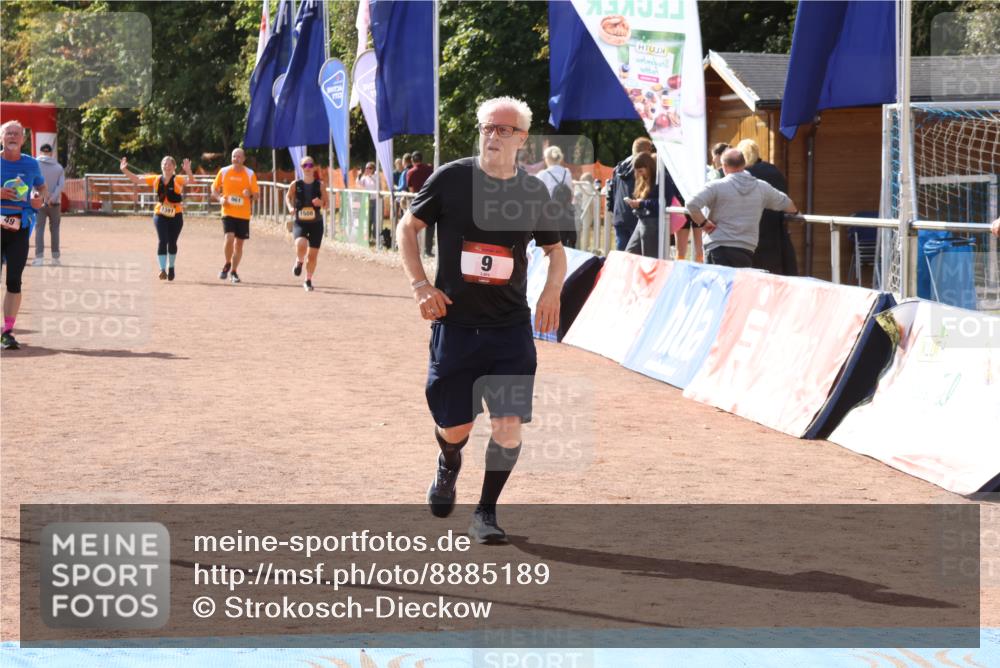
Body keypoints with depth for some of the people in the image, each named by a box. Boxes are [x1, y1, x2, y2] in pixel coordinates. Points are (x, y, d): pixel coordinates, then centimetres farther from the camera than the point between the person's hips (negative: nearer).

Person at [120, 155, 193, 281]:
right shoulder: (156, 179, 2)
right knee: (162, 241, -13)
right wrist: (124, 170, -6)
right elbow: (137, 179, 6)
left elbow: (189, 180, -25)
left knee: (172, 242, 8)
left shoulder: (178, 180, -7)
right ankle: (163, 269, -14)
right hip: (160, 215, 1)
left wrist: (188, 171, -46)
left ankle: (171, 268, 29)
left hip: (176, 215, -1)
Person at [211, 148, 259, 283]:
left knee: (239, 243, 6)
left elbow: (257, 194, 3)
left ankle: (233, 271, 21)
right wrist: (220, 198, -8)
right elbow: (214, 189, 12)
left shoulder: (250, 174, 0)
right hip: (228, 212, -1)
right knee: (229, 238, -19)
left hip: (244, 214, 1)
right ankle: (227, 264, 6)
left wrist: (250, 194, -19)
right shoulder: (224, 172, 1)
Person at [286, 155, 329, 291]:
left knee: (313, 255, 6)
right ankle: (299, 262, 5)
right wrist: (290, 207, -5)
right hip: (300, 223, -1)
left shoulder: (320, 185, -2)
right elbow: (288, 197, 14)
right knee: (301, 244, -30)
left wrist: (321, 203, -18)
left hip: (316, 223, 1)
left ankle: (308, 281, 27)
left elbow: (326, 204, 4)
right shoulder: (295, 185, -3)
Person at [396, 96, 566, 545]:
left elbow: (555, 250, 18)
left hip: (511, 327, 1)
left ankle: (486, 515, 7)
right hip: (455, 323, -1)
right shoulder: (451, 179, -4)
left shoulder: (533, 192, 4)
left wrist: (552, 289, -2)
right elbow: (408, 227, 7)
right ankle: (448, 467, 42)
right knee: (454, 427, 5)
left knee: (509, 423, -10)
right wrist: (420, 284, -5)